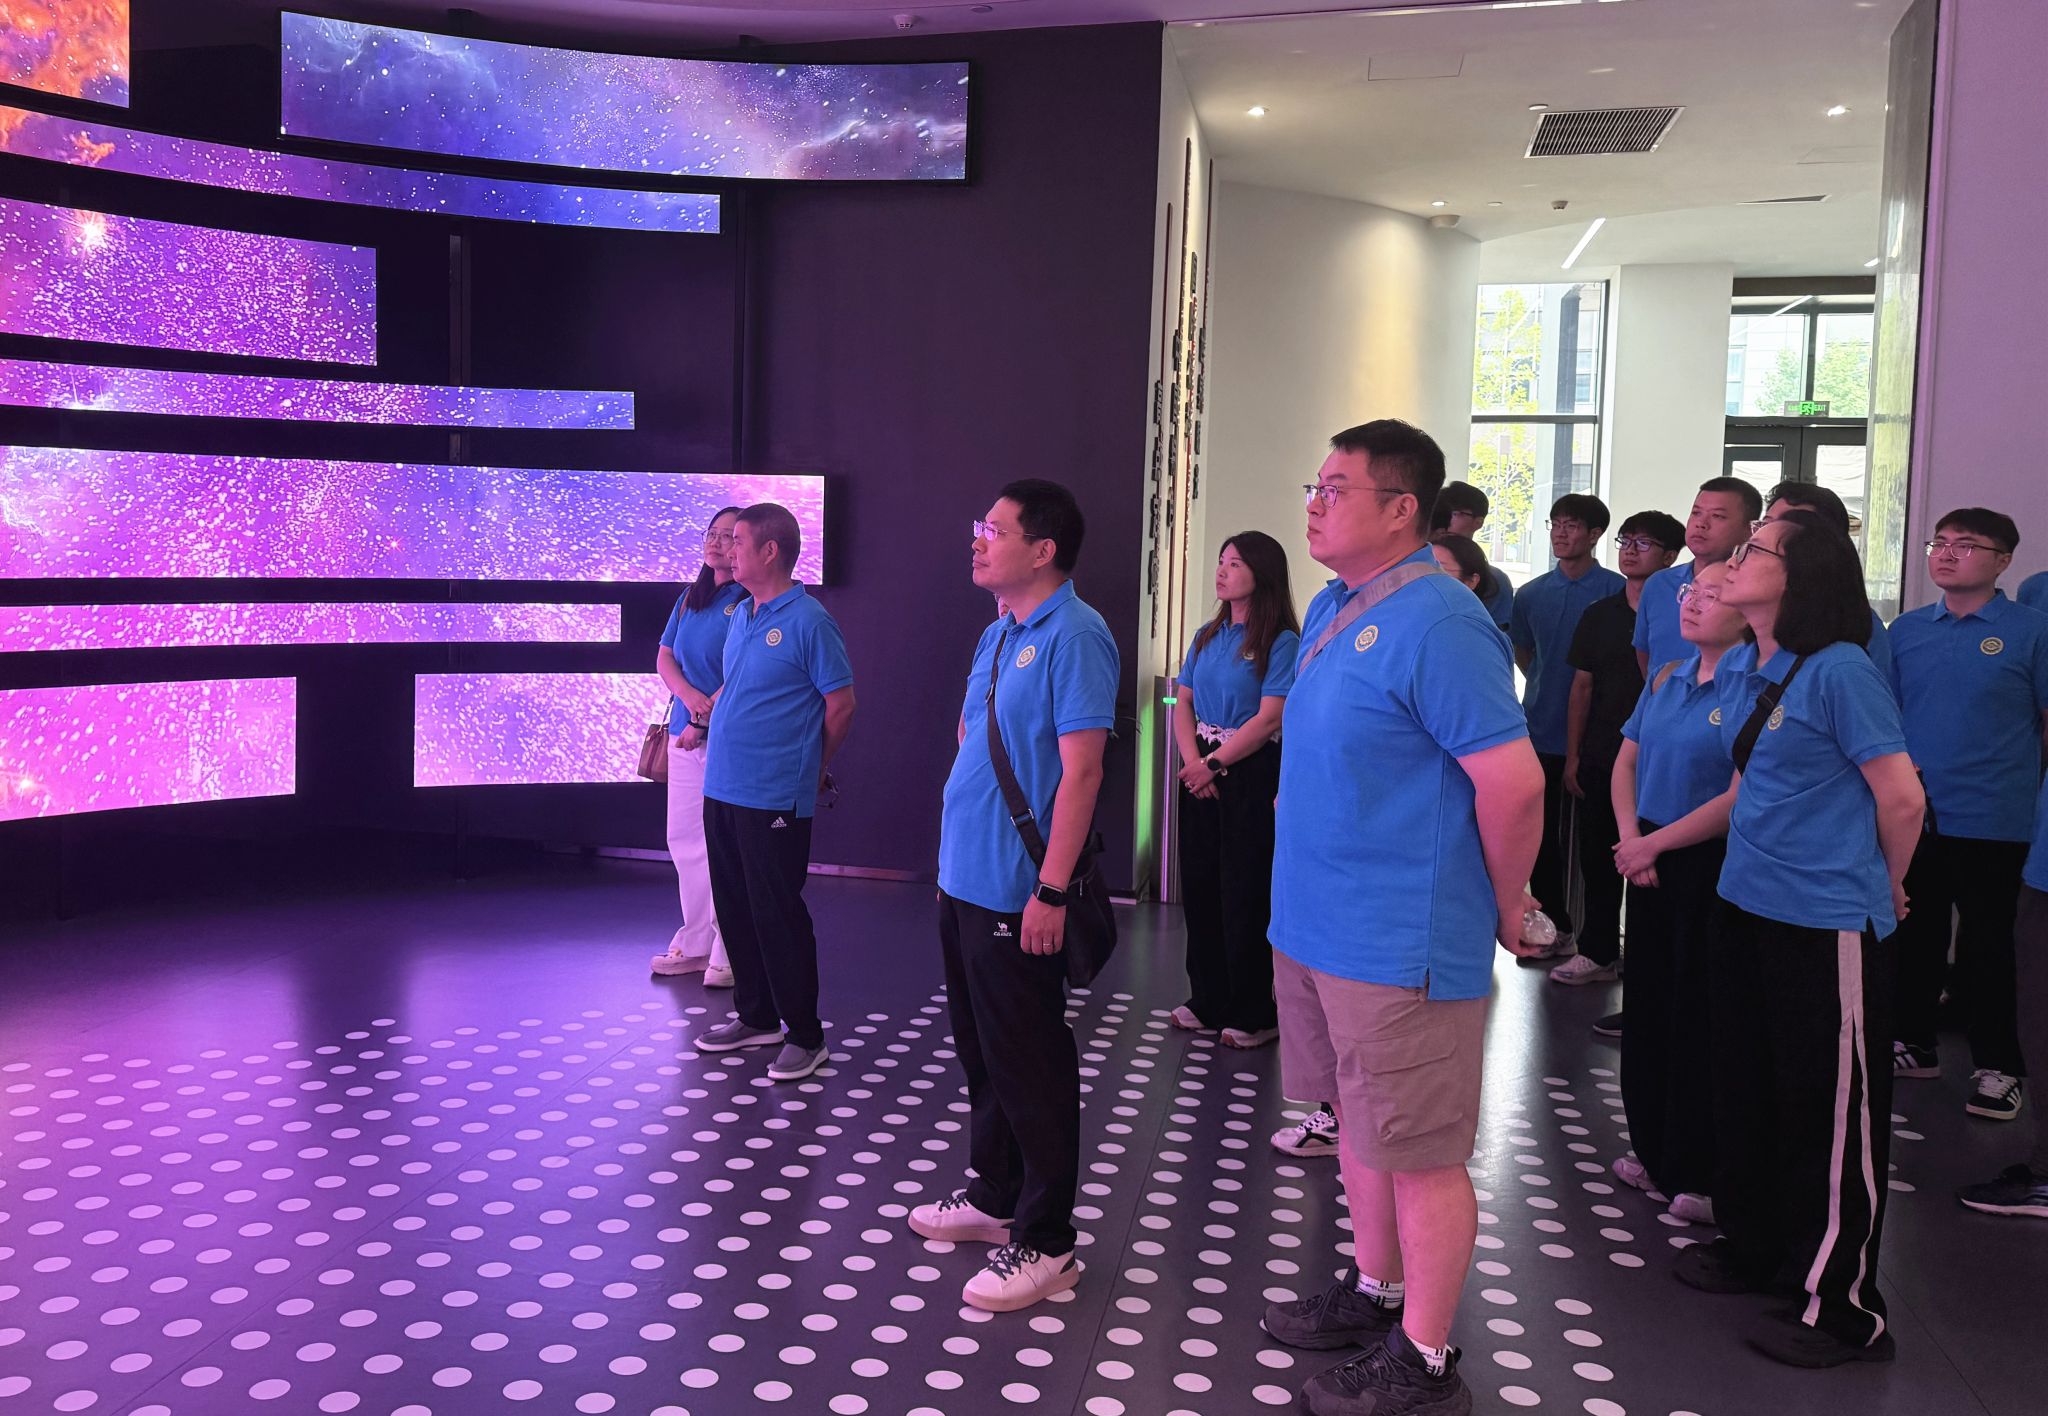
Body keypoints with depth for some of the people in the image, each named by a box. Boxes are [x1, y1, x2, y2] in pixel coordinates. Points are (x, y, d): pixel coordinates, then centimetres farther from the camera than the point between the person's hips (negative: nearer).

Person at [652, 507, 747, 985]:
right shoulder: (690, 599, 14)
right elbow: (664, 658, 12)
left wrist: (705, 722, -14)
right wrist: (689, 695, -8)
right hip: (685, 734, 8)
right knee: (684, 838, 12)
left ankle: (730, 953, 4)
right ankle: (696, 944, 24)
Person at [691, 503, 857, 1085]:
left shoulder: (808, 621, -13)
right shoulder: (742, 615, 11)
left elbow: (841, 705, -8)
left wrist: (811, 768, 2)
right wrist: (702, 719, 16)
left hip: (775, 797, -8)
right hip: (722, 788, 8)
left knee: (777, 914, -3)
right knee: (735, 907, 15)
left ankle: (804, 1035, 9)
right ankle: (756, 1017, 29)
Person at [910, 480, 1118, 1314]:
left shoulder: (1072, 636, -16)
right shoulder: (997, 635, 12)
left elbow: (1081, 770, -20)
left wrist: (1051, 891, -22)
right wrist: (955, 854, 18)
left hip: (1017, 894, -9)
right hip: (964, 882, 9)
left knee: (1030, 1067, 1)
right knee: (981, 1051, 20)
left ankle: (1044, 1243, 13)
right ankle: (995, 1199, 36)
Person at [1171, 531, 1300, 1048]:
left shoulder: (1281, 641, -9)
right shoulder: (1208, 636, 11)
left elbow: (1269, 719, -16)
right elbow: (1183, 703, 8)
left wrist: (1214, 764, -15)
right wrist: (1192, 761, -7)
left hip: (1251, 773, -7)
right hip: (1201, 771, 7)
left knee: (1244, 894, -1)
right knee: (1199, 885, 11)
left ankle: (1254, 1015, 11)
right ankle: (1208, 1000, 24)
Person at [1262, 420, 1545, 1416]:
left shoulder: (1436, 626, -21)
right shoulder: (1331, 609, 9)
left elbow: (1513, 782, -23)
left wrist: (1505, 908, -9)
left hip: (1400, 947, -9)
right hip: (1315, 925, 9)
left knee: (1418, 1153, 4)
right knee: (1361, 1127, 21)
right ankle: (1376, 1293, 39)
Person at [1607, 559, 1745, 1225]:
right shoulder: (1666, 679, 8)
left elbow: (1742, 798, -19)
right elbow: (1627, 762, 11)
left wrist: (1654, 843, -14)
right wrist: (1630, 838, -4)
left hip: (1714, 868, -7)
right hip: (1649, 863, 7)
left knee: (1699, 1019, 2)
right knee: (1647, 1006, 15)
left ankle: (1700, 1174, 16)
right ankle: (1653, 1151, 30)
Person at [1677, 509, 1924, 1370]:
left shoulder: (1839, 670, -16)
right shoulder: (1743, 673, 8)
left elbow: (1901, 799, -12)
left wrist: (1884, 889, 3)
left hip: (1826, 925, -8)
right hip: (1749, 910, 8)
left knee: (1832, 1118, 3)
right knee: (1749, 1093, 19)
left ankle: (1843, 1309, 16)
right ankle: (1755, 1249, 37)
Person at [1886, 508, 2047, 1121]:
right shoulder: (1907, 629, 7)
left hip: (1990, 822, -4)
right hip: (1911, 815, 4)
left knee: (1985, 947, 3)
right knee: (1914, 935, 15)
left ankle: (1998, 1068, 17)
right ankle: (1913, 1044, 30)